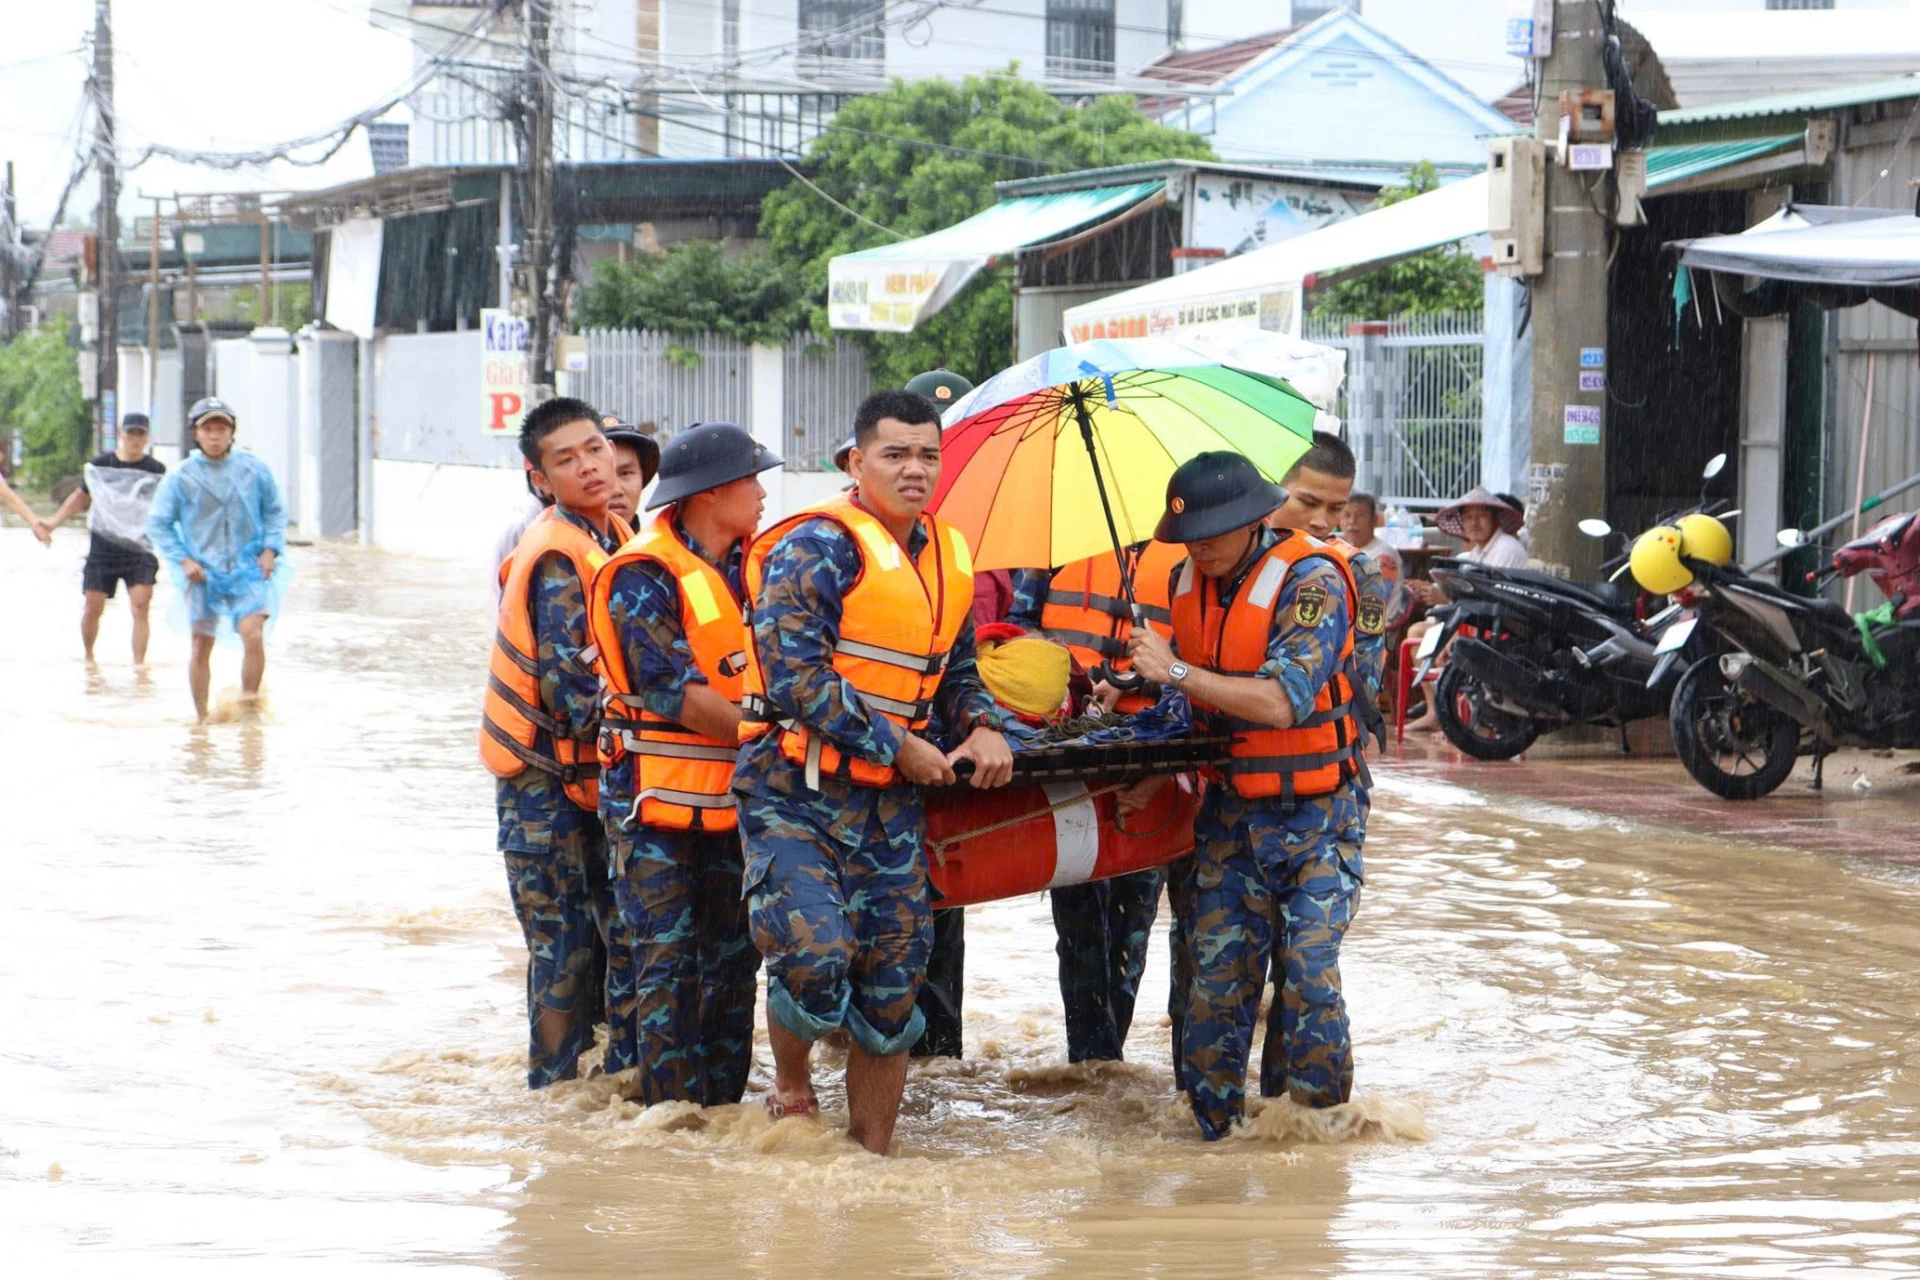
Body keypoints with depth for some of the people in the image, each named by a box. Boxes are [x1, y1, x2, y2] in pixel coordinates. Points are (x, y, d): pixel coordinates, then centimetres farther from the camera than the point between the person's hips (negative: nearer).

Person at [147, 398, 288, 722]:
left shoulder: (253, 468, 1)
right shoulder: (181, 476, -2)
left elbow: (275, 512, 13)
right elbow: (158, 523, 4)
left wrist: (271, 549, -1)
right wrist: (183, 560, -6)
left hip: (248, 569, 0)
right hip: (203, 572, 0)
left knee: (253, 634, -20)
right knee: (201, 646, 5)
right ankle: (201, 717, 17)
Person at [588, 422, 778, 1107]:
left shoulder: (746, 566, 12)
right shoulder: (642, 577, -12)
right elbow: (674, 690, -17)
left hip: (731, 795, 8)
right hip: (658, 797, -8)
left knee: (731, 956, 11)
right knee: (662, 961, -5)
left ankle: (723, 1102, 19)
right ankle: (666, 1108, -2)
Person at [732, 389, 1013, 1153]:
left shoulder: (948, 555, 12)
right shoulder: (818, 545, -11)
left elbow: (957, 669, 25)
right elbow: (794, 674, -19)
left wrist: (982, 728, 3)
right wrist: (898, 746, -14)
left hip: (890, 801, 7)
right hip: (796, 792, -6)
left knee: (891, 988, 6)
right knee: (814, 953, -23)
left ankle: (872, 1153, 20)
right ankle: (792, 1089, 5)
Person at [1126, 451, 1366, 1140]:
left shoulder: (1311, 581, -17)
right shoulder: (1188, 581, 5)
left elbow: (1283, 702, -27)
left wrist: (1178, 672, -24)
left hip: (1312, 810, -6)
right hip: (1229, 807, 6)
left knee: (1309, 970, -12)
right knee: (1215, 973, 2)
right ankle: (1211, 1128, 10)